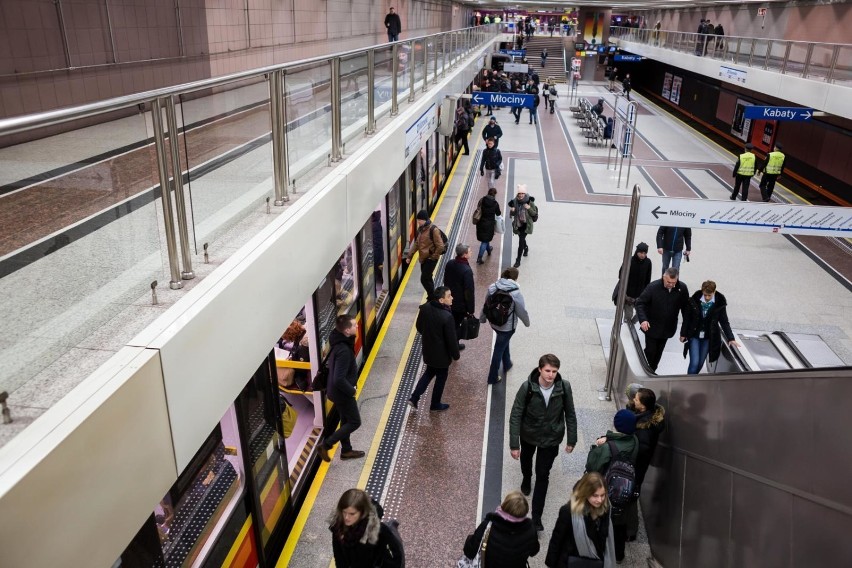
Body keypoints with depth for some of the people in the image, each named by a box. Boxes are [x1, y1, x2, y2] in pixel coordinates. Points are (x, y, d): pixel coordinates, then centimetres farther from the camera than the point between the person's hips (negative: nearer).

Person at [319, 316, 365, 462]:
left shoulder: (340, 342, -2)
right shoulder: (344, 350, -33)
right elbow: (339, 379, -34)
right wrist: (352, 390, -18)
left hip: (338, 391, 9)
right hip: (342, 393, -9)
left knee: (346, 421, 22)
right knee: (355, 422, 7)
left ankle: (346, 450, 37)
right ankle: (326, 445, 10)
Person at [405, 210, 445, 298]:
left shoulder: (433, 230, -17)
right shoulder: (420, 229, 8)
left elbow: (440, 246, -19)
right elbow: (416, 244, 16)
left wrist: (434, 256, -14)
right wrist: (409, 255, 12)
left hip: (430, 259, -8)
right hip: (423, 259, 8)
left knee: (424, 279, -10)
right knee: (427, 279, 14)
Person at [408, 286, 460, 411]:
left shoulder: (425, 308, -11)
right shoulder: (447, 317, -31)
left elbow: (419, 326, 4)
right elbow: (451, 339, -22)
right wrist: (456, 355, -6)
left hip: (428, 350, 6)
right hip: (441, 354, -6)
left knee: (429, 372, 28)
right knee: (441, 378, 17)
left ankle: (414, 398, 24)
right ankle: (435, 404, 34)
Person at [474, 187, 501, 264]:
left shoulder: (482, 200, -9)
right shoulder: (495, 203, -15)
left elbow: (479, 210, 2)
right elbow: (498, 213, 0)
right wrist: (500, 212, 22)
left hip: (481, 223, 4)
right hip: (489, 223, -4)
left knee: (485, 238, 27)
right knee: (485, 240, 4)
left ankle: (488, 249, 54)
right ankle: (479, 258, 0)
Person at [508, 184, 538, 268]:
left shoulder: (529, 201, -13)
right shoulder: (515, 201, -4)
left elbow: (534, 213, -7)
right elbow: (512, 214, 6)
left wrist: (529, 208, -25)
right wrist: (512, 210, -17)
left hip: (526, 224, -5)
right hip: (518, 224, 5)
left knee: (521, 241, -12)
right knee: (522, 238, 25)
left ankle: (518, 260, -4)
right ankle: (526, 248, 60)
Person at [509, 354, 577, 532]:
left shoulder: (564, 387, -23)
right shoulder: (527, 387, -29)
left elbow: (570, 414, -8)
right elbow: (515, 416, -22)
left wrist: (571, 440, -2)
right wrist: (514, 444, -21)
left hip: (551, 438, 0)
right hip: (529, 435, 1)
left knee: (543, 475, 4)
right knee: (526, 460, 29)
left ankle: (536, 516, 16)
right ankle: (526, 479, 63)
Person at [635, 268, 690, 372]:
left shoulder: (682, 288, -11)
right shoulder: (653, 287, -21)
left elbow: (685, 307, 2)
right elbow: (640, 303, -16)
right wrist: (643, 319, -30)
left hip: (668, 328, 4)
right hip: (652, 327, -3)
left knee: (659, 352, 17)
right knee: (650, 351, 0)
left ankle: (652, 371, 34)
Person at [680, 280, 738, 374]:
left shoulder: (720, 303, -10)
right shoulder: (694, 300, -12)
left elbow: (724, 322, -3)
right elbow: (687, 318, -2)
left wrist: (731, 338, -10)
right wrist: (683, 334, 2)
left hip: (708, 338, 2)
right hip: (694, 336, -1)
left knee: (700, 363, 10)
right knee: (694, 362, -10)